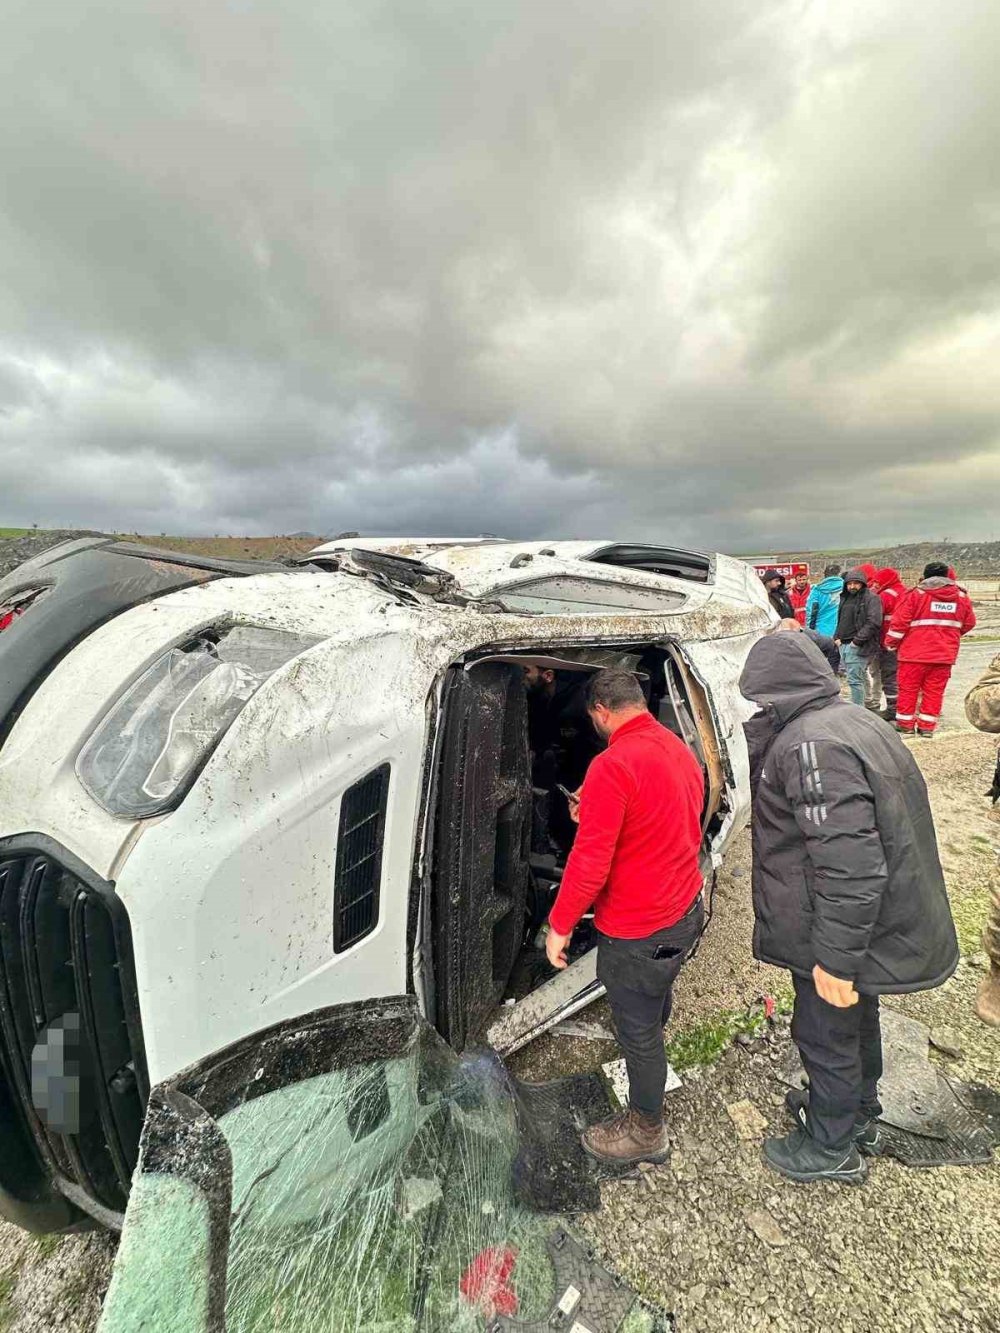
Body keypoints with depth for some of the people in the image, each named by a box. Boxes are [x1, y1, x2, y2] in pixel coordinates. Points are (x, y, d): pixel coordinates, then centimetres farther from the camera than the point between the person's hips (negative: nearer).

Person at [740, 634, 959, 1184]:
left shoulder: (810, 745, -31)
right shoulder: (852, 718, 1)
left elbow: (848, 863, -33)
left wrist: (836, 957, -25)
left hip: (841, 933, -9)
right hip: (884, 918, 9)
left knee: (825, 1035, 14)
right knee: (857, 1020, 29)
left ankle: (830, 1149, 38)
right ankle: (859, 1115, 53)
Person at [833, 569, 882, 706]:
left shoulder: (871, 598, -7)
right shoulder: (845, 597, 17)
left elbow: (873, 622, -17)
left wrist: (857, 640, -17)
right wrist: (837, 637, 13)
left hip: (858, 646, -8)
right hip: (843, 644, 8)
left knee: (854, 679, -9)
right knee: (855, 678, 14)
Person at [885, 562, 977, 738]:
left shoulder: (915, 594, -6)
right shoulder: (961, 596, 8)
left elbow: (900, 622, -11)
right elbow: (969, 623, 14)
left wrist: (891, 644, 0)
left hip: (914, 653, -4)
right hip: (945, 654, 4)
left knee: (908, 689, 6)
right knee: (934, 690, 10)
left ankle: (905, 725, 12)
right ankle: (927, 727, 13)